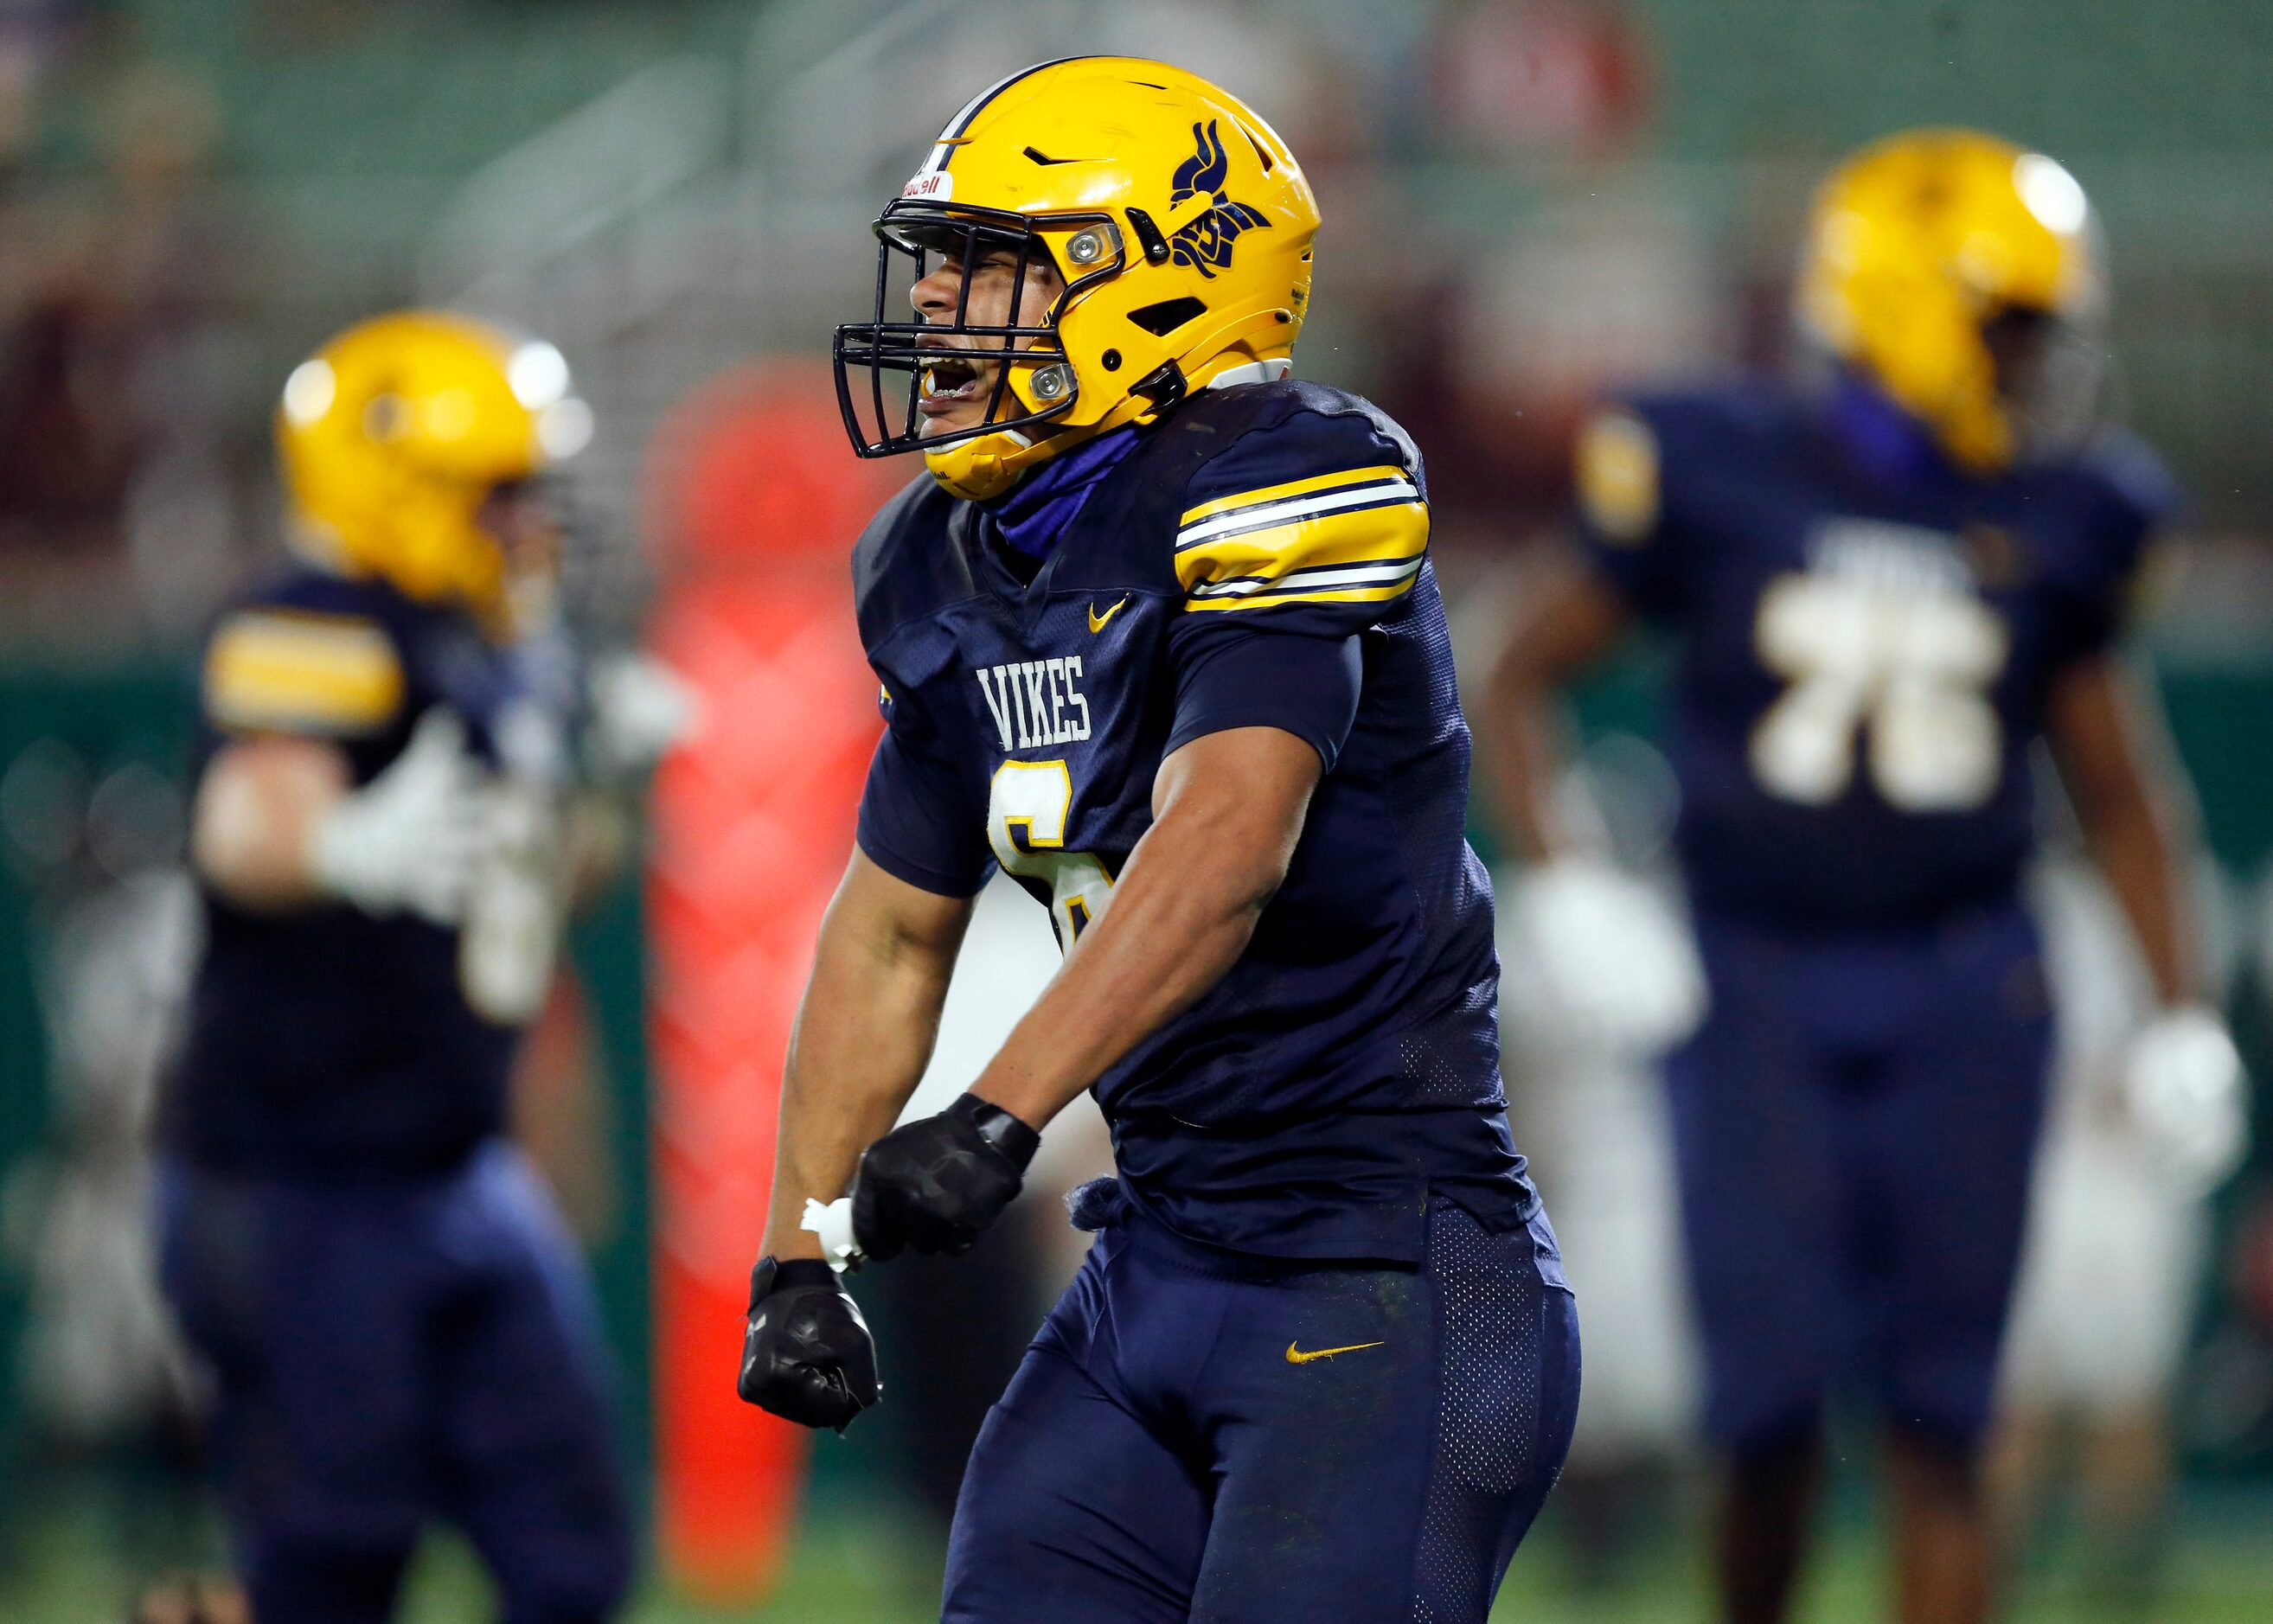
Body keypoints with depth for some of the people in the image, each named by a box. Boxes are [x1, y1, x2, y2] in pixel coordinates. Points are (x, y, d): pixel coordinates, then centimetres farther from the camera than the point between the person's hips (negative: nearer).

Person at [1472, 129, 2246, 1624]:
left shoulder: (2049, 526, 4)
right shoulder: (1721, 479, -4)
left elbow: (2121, 791, 15)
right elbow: (1521, 675, 4)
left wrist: (2186, 1011, 7)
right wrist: (1562, 880, -10)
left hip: (1961, 991, 2)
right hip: (1756, 981, -2)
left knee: (1940, 1419, -1)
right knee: (1776, 1405, -8)